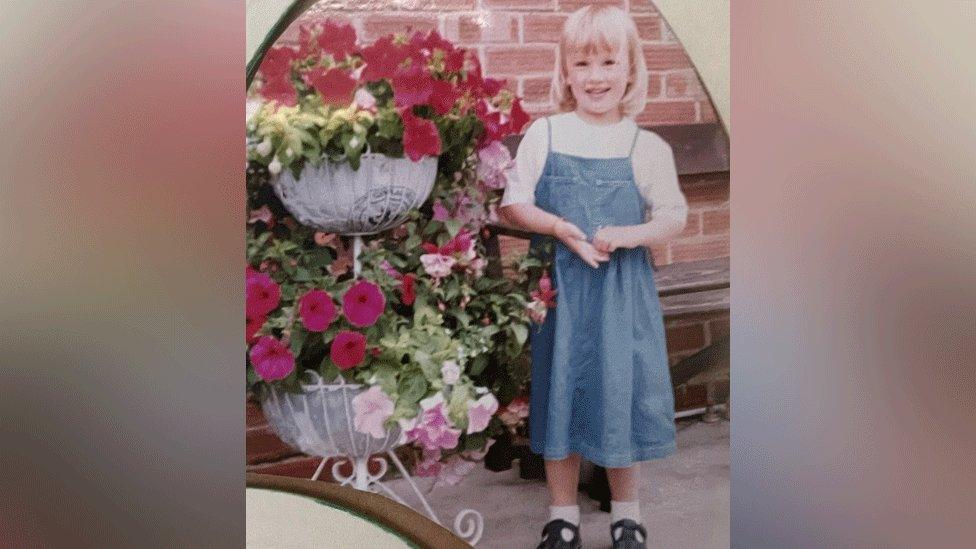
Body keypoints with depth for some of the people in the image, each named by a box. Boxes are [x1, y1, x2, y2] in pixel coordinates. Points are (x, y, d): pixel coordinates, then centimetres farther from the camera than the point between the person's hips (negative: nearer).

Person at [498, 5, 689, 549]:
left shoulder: (647, 147, 0)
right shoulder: (544, 135, 0)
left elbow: (673, 217, 2)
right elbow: (512, 205, -1)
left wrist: (628, 234, -16)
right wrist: (562, 229, -17)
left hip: (622, 291, 0)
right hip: (557, 286, 0)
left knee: (620, 392, 6)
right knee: (560, 390, 8)